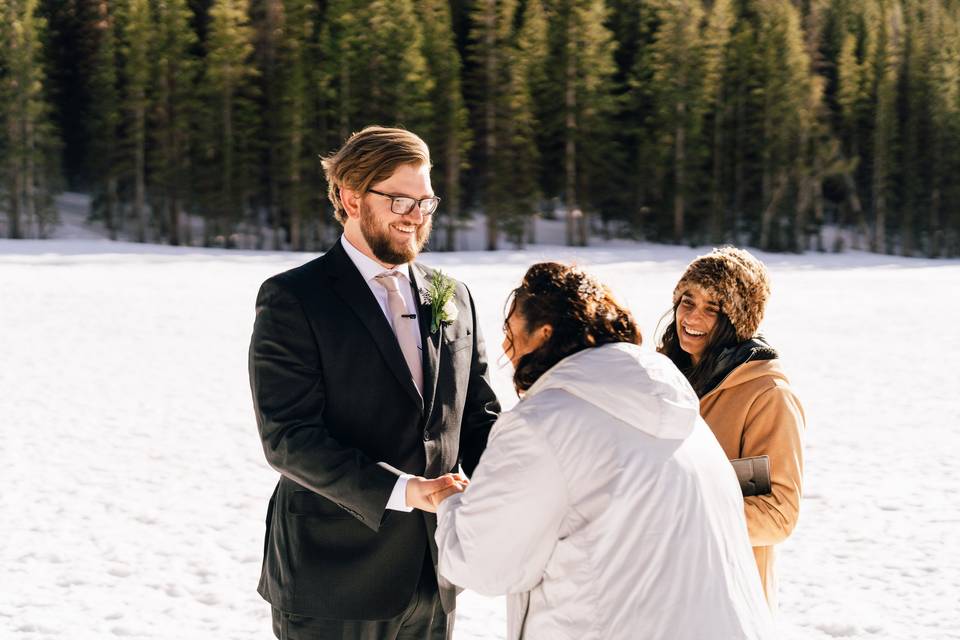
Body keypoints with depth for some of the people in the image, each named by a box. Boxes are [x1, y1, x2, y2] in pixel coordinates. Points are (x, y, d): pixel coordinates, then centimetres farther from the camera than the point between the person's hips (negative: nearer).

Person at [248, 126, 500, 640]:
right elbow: (287, 435, -16)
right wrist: (401, 491, -25)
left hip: (431, 577, 5)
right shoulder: (292, 299, -8)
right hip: (333, 580, -5)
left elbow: (477, 416, 11)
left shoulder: (452, 297, 10)